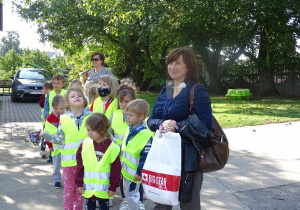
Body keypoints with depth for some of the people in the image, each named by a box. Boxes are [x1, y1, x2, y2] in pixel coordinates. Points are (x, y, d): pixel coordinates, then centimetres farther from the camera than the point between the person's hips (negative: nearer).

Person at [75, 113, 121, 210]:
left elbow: (116, 169, -7)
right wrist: (79, 183, 1)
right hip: (88, 188, 3)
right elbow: (80, 165, 3)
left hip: (104, 189, -2)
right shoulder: (85, 144, -3)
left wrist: (113, 187, -6)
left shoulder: (112, 147, -12)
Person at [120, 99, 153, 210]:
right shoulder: (129, 129, 4)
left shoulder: (145, 135, -23)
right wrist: (121, 163, 19)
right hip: (125, 170, 9)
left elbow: (146, 156, -21)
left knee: (131, 194, 4)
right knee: (126, 192, 23)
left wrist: (140, 173, -18)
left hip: (134, 173, -9)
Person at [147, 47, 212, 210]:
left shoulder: (197, 91, -10)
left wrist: (175, 128, -23)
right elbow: (151, 120, 7)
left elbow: (204, 124, -19)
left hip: (188, 157, -6)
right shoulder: (165, 90, 10)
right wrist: (162, 123, -15)